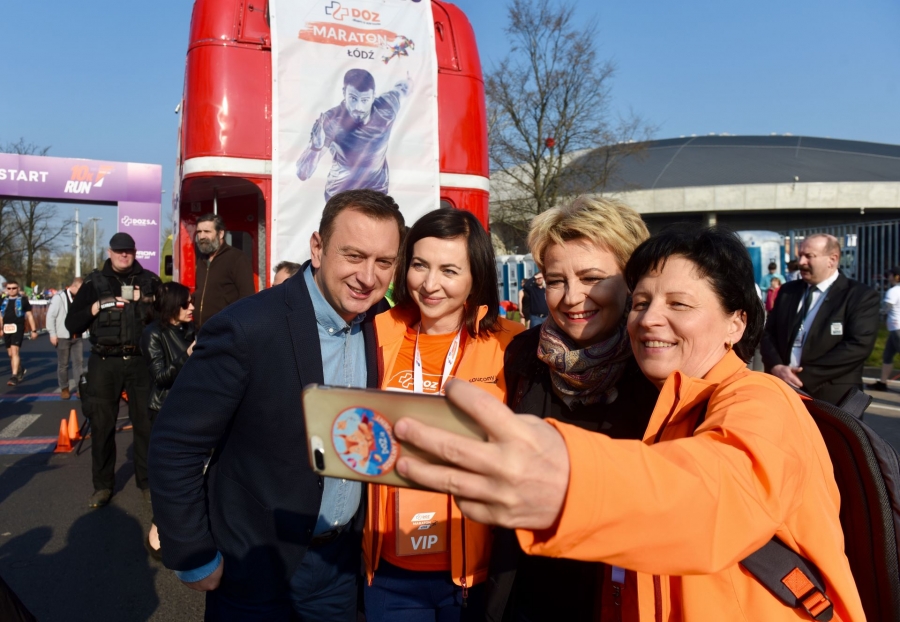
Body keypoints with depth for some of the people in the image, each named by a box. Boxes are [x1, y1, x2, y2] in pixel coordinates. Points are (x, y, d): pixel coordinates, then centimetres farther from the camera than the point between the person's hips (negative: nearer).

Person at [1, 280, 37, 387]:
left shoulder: (23, 300, 1)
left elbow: (30, 315, 2)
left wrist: (34, 330, 0)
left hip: (18, 328, -5)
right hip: (7, 329, 5)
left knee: (14, 351, -15)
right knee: (11, 354, 13)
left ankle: (14, 376, -16)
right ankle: (20, 369, 36)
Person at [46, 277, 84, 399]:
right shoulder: (59, 297, -9)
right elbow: (50, 316, -9)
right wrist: (52, 334, -10)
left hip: (77, 337, 4)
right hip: (63, 337, -4)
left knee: (79, 362, 4)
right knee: (63, 365, 6)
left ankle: (80, 388, 10)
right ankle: (64, 388, 18)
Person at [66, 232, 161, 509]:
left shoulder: (149, 281, 8)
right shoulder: (94, 282, 8)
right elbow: (72, 324, 4)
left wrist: (146, 301, -11)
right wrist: (97, 307, -9)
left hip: (141, 361, 0)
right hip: (104, 362, 0)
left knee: (145, 422, 3)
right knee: (102, 423, 4)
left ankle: (147, 482, 15)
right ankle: (103, 485, 16)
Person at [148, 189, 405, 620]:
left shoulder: (380, 327, -6)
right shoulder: (247, 329, -24)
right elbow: (175, 445, -17)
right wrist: (194, 559, -12)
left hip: (340, 559, 5)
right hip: (256, 567, -4)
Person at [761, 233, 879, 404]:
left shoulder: (861, 296, -5)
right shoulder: (788, 291, 9)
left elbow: (858, 346, -16)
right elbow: (768, 333, 7)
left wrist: (805, 375, -20)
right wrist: (776, 367, -13)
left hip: (832, 398, -4)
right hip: (783, 391, 4)